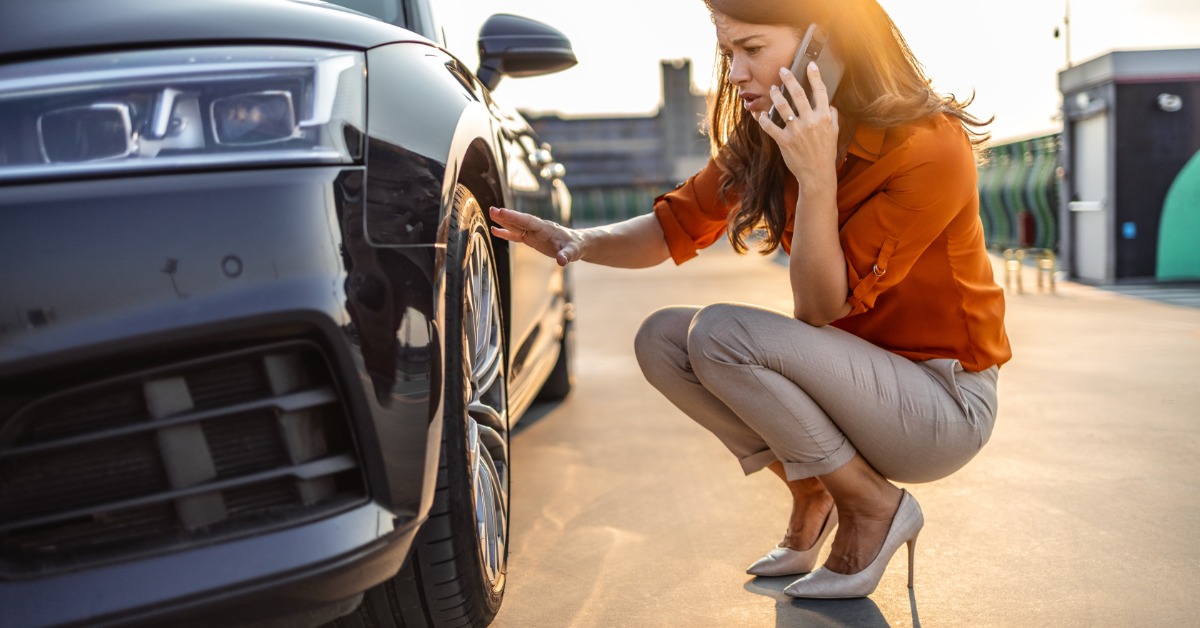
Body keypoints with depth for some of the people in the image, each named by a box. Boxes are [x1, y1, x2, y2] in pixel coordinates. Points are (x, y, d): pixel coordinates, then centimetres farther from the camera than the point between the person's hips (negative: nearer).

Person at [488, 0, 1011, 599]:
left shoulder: (930, 149, -23)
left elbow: (819, 308, -23)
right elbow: (673, 228, 0)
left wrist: (816, 177, -34)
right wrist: (578, 241, -19)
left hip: (945, 401, -7)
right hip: (851, 365, 7)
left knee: (721, 334, -26)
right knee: (663, 338, -8)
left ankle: (873, 507, -7)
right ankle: (809, 495, 7)